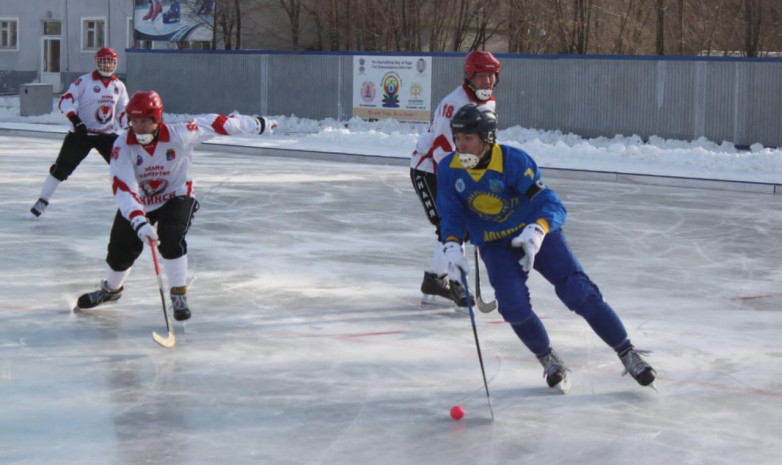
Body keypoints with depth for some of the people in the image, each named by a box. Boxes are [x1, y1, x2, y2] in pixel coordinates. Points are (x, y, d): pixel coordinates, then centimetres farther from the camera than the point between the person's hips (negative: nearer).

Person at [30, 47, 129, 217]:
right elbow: (65, 101, -15)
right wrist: (75, 119, -28)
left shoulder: (119, 86, 6)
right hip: (82, 133, -4)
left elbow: (122, 110, 14)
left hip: (107, 134, 4)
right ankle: (43, 200, 8)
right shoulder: (84, 81, -11)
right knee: (62, 167, -5)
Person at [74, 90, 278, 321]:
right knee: (121, 249, 3)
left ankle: (179, 295, -7)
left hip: (176, 197, -2)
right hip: (138, 203, 2)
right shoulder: (123, 147, -25)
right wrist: (139, 221, -47)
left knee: (170, 239, -26)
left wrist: (256, 124, -5)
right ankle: (111, 289, 36)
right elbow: (123, 189, -33)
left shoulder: (179, 136, -26)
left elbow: (214, 124, -13)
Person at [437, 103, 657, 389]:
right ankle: (548, 359, 8)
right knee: (513, 305, -18)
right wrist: (452, 245, -23)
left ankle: (628, 355, 3)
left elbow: (552, 205, -31)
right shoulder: (449, 169, -14)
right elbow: (451, 214, -3)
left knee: (580, 294, -10)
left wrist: (537, 231, -51)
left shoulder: (514, 161, -27)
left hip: (537, 232, -3)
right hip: (495, 244, 3)